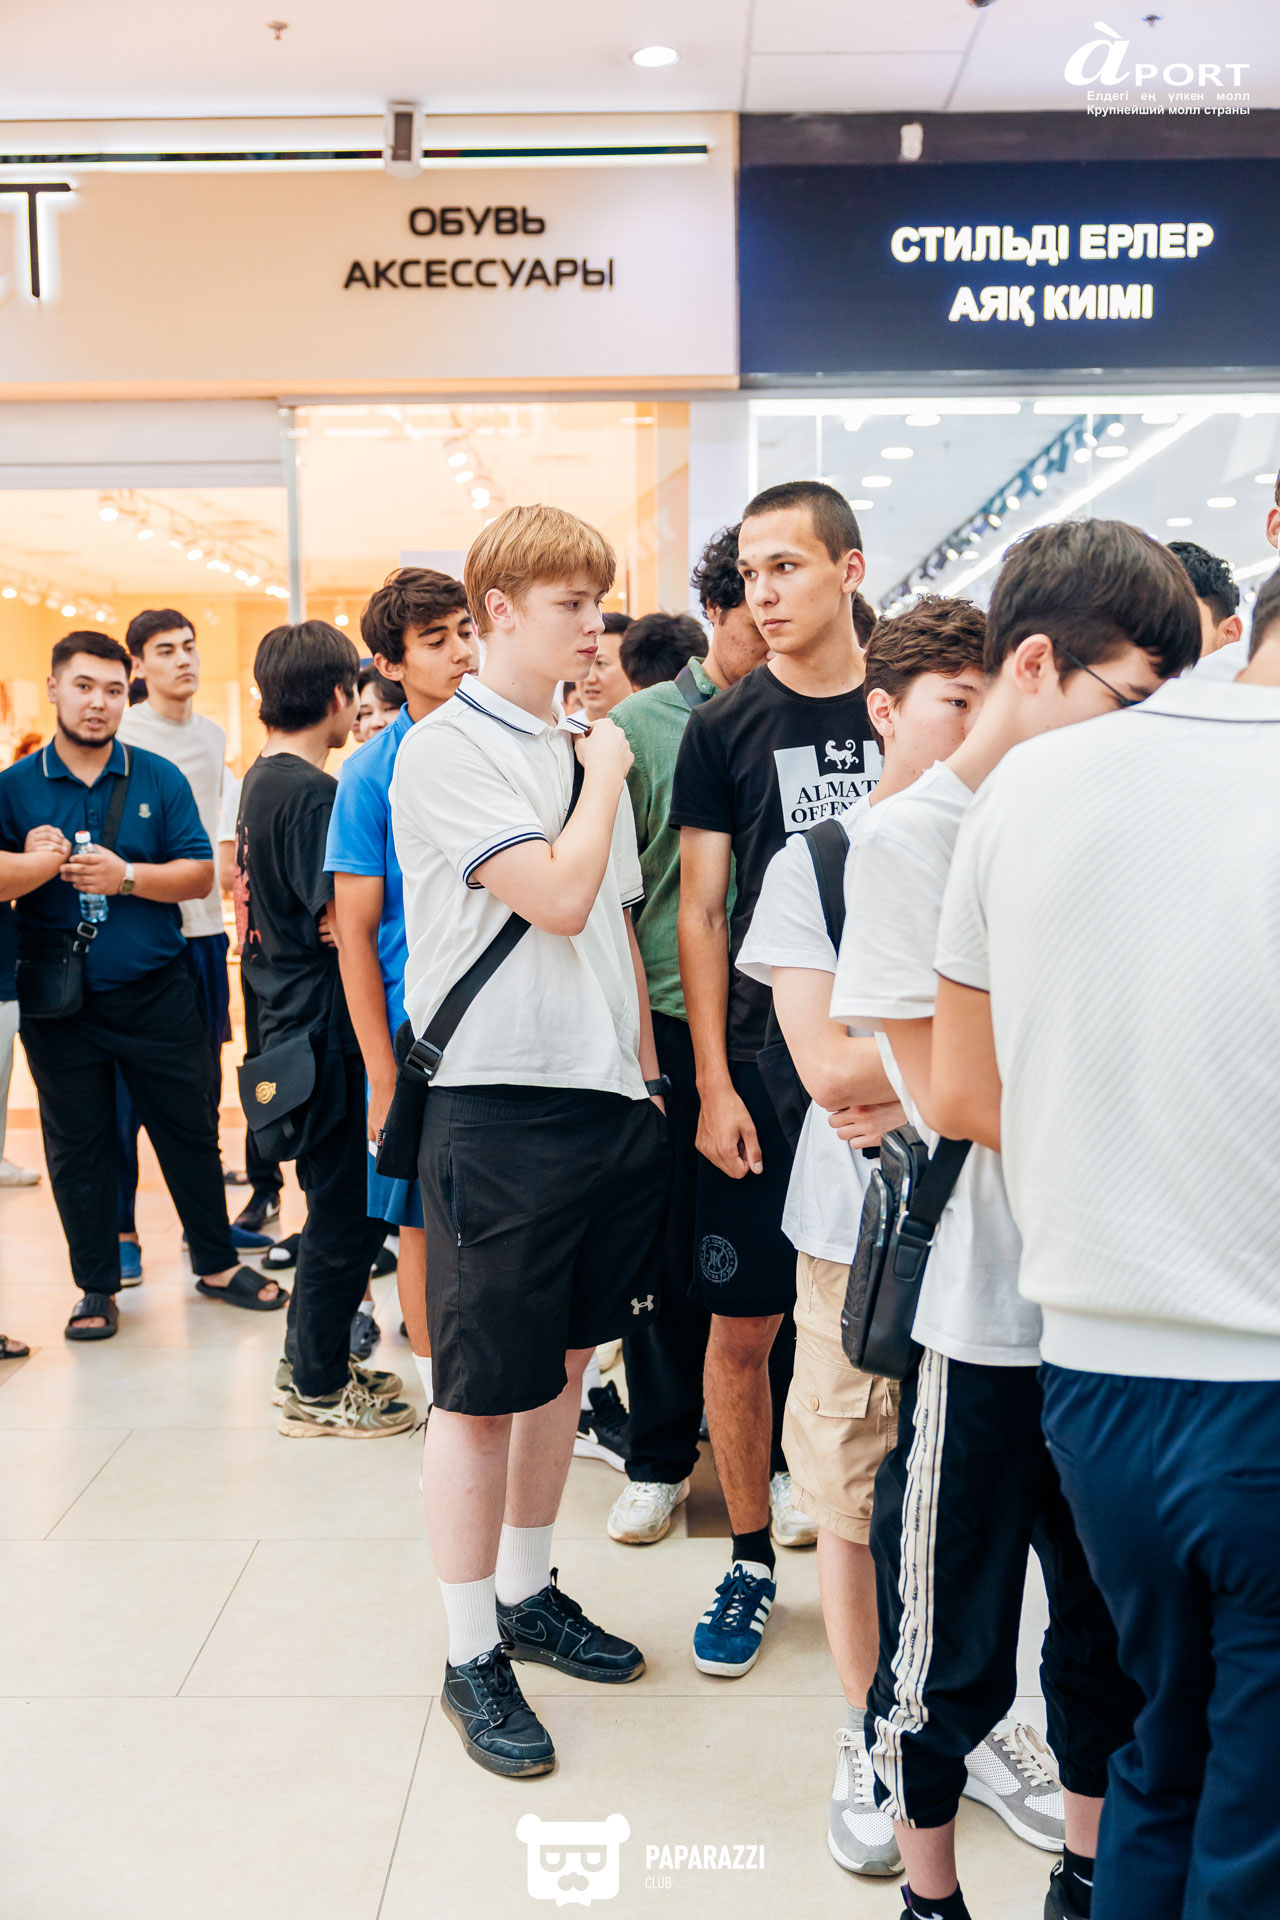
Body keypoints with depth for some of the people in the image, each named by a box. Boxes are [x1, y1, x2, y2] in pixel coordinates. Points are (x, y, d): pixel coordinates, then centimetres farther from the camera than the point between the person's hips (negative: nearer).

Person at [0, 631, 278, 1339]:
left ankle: (216, 1262, 26)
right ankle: (96, 1286, 23)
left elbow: (200, 875, -3)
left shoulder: (159, 778, 3)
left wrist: (125, 875, -16)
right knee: (77, 1147, 9)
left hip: (156, 994, 0)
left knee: (189, 1131, 9)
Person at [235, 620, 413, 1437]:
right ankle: (318, 1392, 13)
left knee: (335, 1202, 20)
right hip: (325, 1025, -10)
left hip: (289, 1018, 10)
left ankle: (311, 1356, 32)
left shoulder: (262, 779, 12)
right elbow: (338, 923, -22)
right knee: (347, 1210, 1)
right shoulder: (314, 793, -18)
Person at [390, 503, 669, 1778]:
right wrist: (604, 777, -4)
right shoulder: (445, 750, -9)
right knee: (482, 1389, 2)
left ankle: (526, 1595, 33)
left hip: (607, 1099, 7)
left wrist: (647, 1072, 14)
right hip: (498, 1107, -7)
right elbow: (557, 898, -19)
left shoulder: (583, 748, 13)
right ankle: (472, 1658, 17)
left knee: (562, 1361, 16)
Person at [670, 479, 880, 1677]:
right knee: (743, 1322, 4)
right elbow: (700, 913, 1)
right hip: (763, 1070, 0)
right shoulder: (724, 728, 1)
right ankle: (752, 1557, 23)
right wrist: (714, 1083, -5)